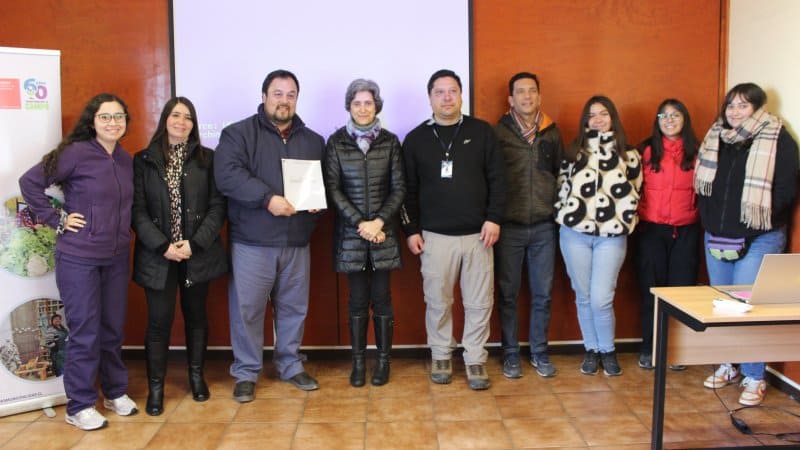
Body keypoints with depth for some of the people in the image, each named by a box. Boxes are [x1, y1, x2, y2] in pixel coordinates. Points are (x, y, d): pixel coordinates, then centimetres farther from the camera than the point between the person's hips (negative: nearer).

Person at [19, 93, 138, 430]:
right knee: (85, 333, 2)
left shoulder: (126, 160, 7)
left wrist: (121, 233, 4)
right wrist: (57, 220, -11)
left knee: (113, 329, 15)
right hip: (78, 258, -6)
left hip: (117, 257, 6)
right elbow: (29, 182, -11)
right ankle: (79, 407, 16)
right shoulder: (76, 153, -12)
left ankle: (115, 392, 30)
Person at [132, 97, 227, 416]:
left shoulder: (207, 159, 4)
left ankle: (197, 376, 29)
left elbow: (217, 206, -1)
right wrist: (162, 245, -14)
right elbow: (137, 210, -3)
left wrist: (195, 243, -12)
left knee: (196, 315, 13)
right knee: (160, 320, 0)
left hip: (198, 252, 1)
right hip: (158, 254, -1)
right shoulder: (143, 160, 3)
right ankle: (155, 387, 14)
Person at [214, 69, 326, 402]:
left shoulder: (313, 141, 13)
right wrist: (268, 198, -24)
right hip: (252, 241, -4)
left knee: (293, 308, 13)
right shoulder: (238, 134, -1)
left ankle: (291, 365, 29)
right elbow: (227, 175, -16)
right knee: (247, 308, 3)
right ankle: (246, 372, 18)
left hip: (297, 242, 4)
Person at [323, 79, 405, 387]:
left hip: (383, 231, 0)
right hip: (351, 232, 0)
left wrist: (379, 222, -10)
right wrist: (360, 223, -10)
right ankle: (358, 361, 16)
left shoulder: (389, 141, 4)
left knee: (381, 296, 5)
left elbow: (399, 188, 2)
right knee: (358, 299, 5)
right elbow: (332, 188, -3)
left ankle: (383, 360, 16)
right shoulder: (336, 141, 2)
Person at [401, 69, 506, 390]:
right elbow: (408, 190, 7)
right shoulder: (416, 138, 6)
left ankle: (475, 359, 18)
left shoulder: (482, 132, 4)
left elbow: (497, 179, 3)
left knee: (479, 303, 4)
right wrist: (411, 230, 2)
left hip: (477, 234, 0)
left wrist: (494, 218, -6)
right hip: (434, 236, 0)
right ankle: (441, 357, 23)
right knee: (437, 302, 7)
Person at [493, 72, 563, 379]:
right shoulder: (498, 133, -2)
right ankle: (510, 354, 20)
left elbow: (561, 174, 13)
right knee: (508, 293, 7)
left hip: (544, 227, 3)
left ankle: (540, 353, 24)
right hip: (509, 227, -2)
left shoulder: (552, 133, 8)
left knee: (542, 294, 9)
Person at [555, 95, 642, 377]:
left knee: (601, 299, -7)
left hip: (611, 236, -1)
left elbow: (632, 194, 8)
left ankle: (608, 351, 16)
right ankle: (591, 351, 24)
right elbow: (561, 186, 13)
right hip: (575, 233, 2)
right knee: (583, 297, 7)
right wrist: (563, 214, 3)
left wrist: (623, 222, -1)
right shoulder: (573, 152, 9)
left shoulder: (629, 155, 8)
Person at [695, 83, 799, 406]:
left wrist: (746, 236, -13)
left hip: (759, 239, -5)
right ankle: (727, 367, 26)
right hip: (716, 237, 5)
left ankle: (754, 379, 5)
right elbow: (703, 187, 14)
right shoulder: (714, 139, 12)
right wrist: (711, 227, 2)